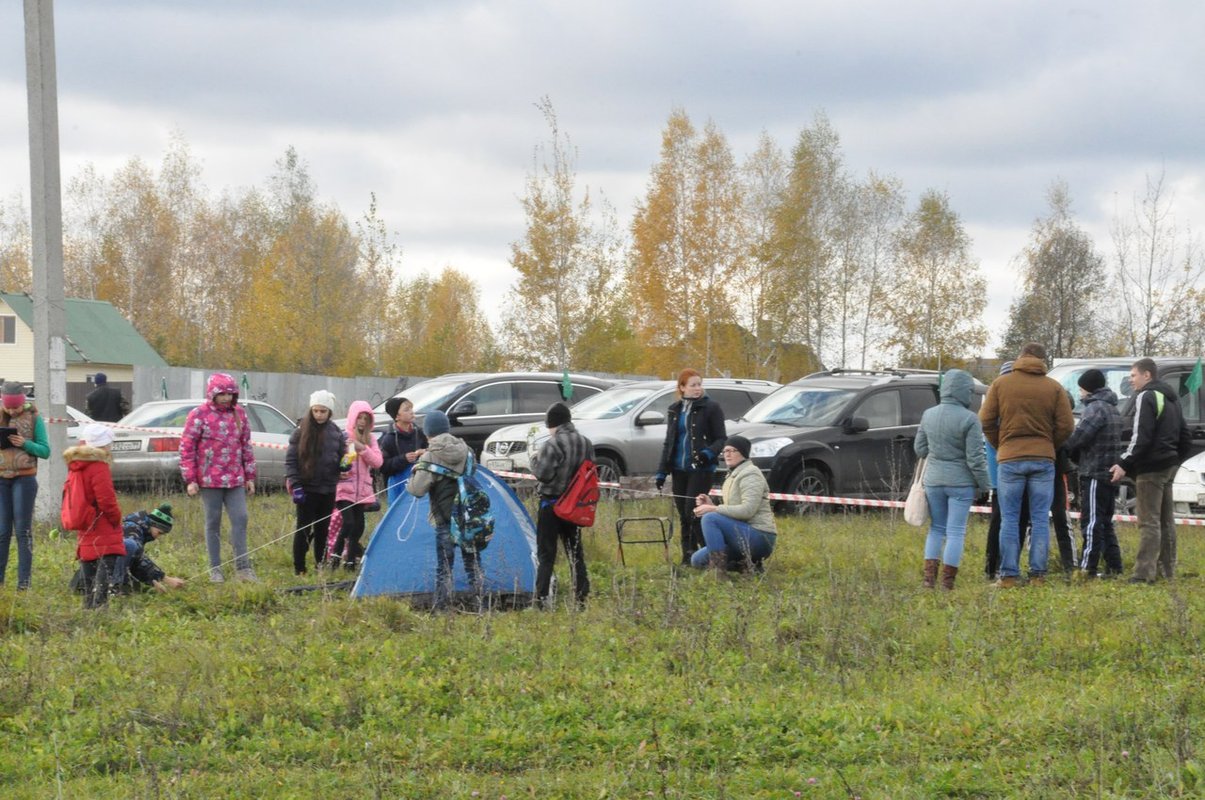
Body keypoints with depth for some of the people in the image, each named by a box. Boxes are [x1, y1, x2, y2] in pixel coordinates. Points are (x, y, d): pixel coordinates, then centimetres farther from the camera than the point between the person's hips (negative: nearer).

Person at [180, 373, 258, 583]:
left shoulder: (239, 413, 9)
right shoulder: (199, 415, -5)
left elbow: (246, 446, 15)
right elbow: (186, 447, -5)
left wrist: (250, 477, 14)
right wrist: (190, 479, -8)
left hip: (235, 479, 4)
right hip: (209, 479, -4)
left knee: (240, 519, -1)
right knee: (213, 523, 4)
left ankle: (242, 566, 6)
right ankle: (215, 569, 12)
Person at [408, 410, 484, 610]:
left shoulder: (430, 457, -14)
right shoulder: (465, 450, 4)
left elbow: (417, 489, -17)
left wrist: (416, 472, 2)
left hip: (446, 518, -5)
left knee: (444, 565, 2)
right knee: (473, 561, 14)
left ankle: (442, 608, 3)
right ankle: (479, 603, 16)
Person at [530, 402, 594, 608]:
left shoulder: (553, 444, -18)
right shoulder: (586, 443, 6)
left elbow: (542, 473, -19)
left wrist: (535, 459, -2)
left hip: (551, 502, -6)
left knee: (546, 553, -3)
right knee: (575, 551, 13)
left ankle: (541, 598, -7)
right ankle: (582, 597, 13)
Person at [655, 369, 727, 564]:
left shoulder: (711, 407, -3)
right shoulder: (674, 410, 13)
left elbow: (721, 439, -4)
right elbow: (668, 442, 18)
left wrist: (709, 453, -24)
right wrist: (662, 471, 13)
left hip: (701, 469, -5)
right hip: (679, 469, 5)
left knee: (693, 512, -13)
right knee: (683, 516, 6)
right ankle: (688, 557, 12)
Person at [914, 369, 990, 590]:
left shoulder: (928, 415, 2)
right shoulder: (969, 419, -14)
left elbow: (919, 448, 10)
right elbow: (975, 458, -12)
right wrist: (984, 484, -2)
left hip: (933, 480, 5)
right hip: (960, 482, -5)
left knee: (936, 528, 17)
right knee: (956, 532, 2)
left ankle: (929, 577, 11)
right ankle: (947, 583, 1)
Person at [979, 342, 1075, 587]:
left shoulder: (1000, 384, 1)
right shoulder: (1054, 388, 2)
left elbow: (986, 421, 0)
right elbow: (1066, 426, -1)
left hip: (1010, 459, 0)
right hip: (1043, 460, 0)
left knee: (1009, 520, 4)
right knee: (1040, 519, 6)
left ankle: (1008, 575, 1)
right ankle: (1038, 574, 4)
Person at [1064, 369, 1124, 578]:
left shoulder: (1095, 408, -13)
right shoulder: (1111, 408, 19)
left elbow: (1078, 437, -20)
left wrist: (1064, 447, -1)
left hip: (1095, 474, -10)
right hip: (1110, 473, 10)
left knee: (1091, 521, -9)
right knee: (1105, 522, 15)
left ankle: (1087, 567, -11)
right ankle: (1114, 566, 15)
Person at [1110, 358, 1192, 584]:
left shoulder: (1146, 397, -11)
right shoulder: (1172, 398, 18)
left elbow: (1141, 437, -20)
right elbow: (1185, 439, 21)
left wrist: (1124, 464, -18)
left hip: (1151, 468, -9)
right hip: (1169, 467, 9)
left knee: (1149, 522, -11)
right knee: (1166, 520, 13)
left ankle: (1145, 572, -13)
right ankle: (1167, 569, 17)